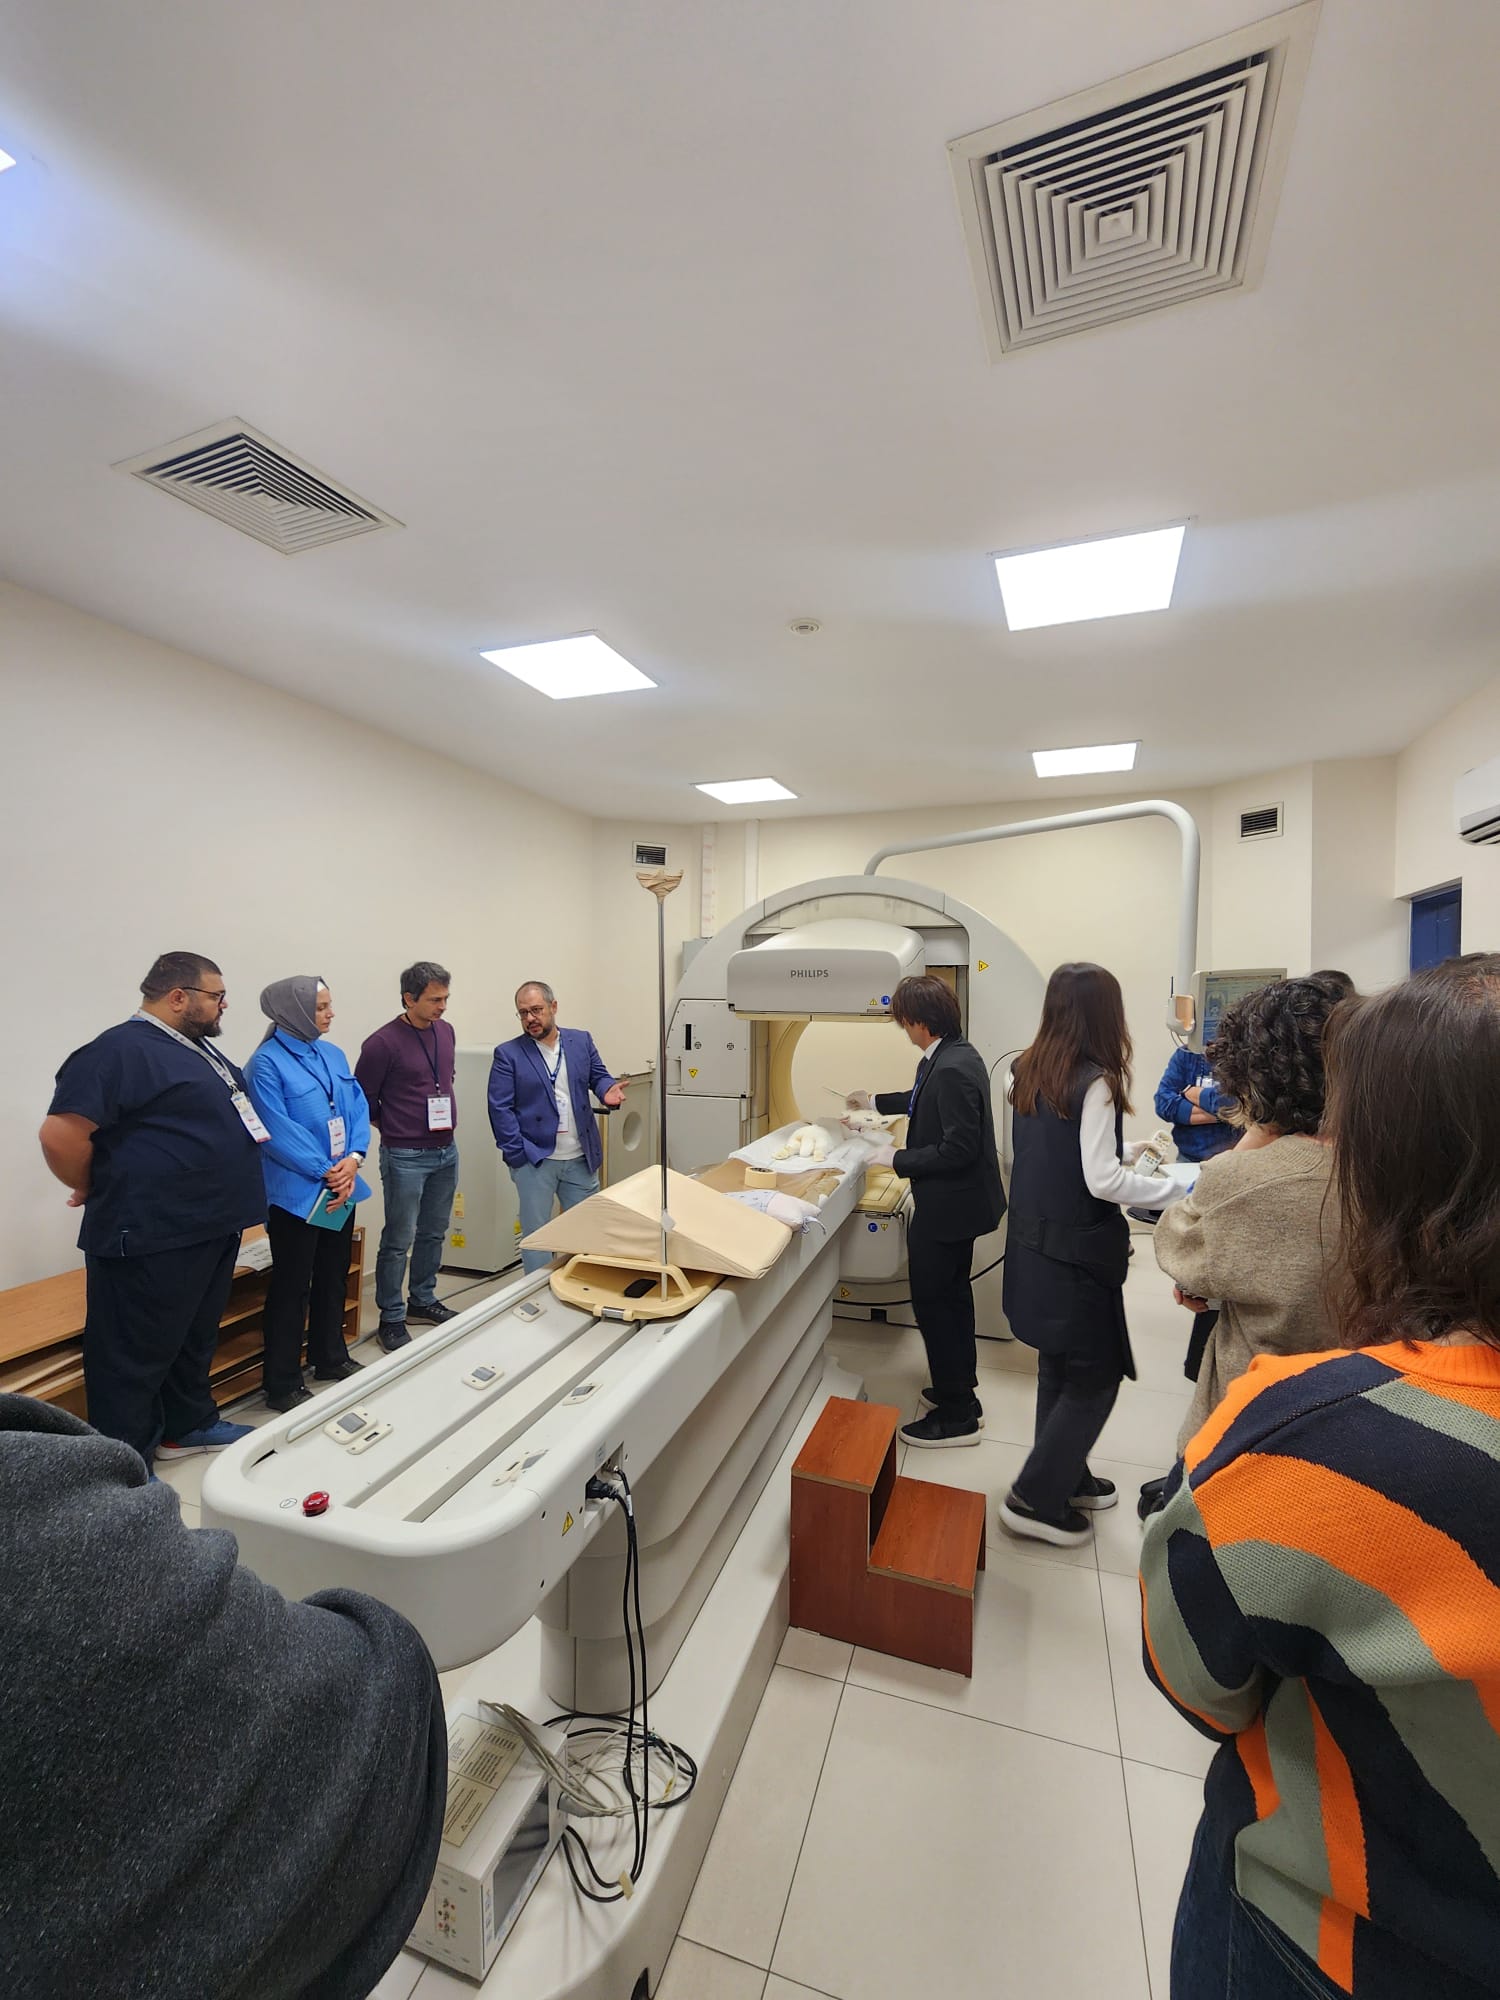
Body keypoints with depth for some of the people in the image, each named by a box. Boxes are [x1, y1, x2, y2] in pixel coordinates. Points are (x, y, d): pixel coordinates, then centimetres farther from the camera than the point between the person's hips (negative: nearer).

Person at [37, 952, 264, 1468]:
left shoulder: (198, 1047, 12)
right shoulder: (120, 1050, -17)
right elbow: (60, 1136, -21)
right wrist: (102, 1193, -6)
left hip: (213, 1228, 9)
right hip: (152, 1238, -9)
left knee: (196, 1338, 22)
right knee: (137, 1355, 6)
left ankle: (189, 1425, 39)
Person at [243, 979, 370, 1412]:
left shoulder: (333, 1055, 7)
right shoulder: (267, 1062, -14)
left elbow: (358, 1108, 4)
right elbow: (277, 1130, -19)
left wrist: (352, 1159, -11)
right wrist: (324, 1172, -18)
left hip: (341, 1187, 7)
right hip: (296, 1192, -7)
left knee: (334, 1278, 19)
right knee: (291, 1288, 5)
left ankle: (331, 1358, 36)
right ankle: (283, 1385, 20)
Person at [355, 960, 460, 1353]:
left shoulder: (446, 1032, 4)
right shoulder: (383, 1043, -15)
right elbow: (361, 1099, -6)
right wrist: (395, 1129, 1)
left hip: (446, 1151, 6)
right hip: (405, 1157, -6)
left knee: (434, 1233, 17)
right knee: (399, 1241, 4)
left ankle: (423, 1301, 34)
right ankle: (391, 1319, 18)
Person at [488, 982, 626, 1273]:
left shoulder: (581, 1041, 6)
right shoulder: (508, 1054, -4)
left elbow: (598, 1076, 12)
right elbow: (500, 1109, -7)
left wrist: (607, 1090, -13)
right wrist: (516, 1154, -13)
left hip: (581, 1158, 3)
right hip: (534, 1160, -3)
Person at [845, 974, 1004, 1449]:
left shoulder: (952, 1068, -28)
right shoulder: (953, 1055, 3)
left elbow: (958, 1148, -29)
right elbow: (927, 1101, 23)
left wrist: (897, 1159, -19)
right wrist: (876, 1102, 33)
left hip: (947, 1205, -10)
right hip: (958, 1201, 10)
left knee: (933, 1301, 4)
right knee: (953, 1294, 23)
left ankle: (956, 1416, 20)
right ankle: (961, 1389, 41)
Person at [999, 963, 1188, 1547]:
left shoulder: (1028, 1071, 4)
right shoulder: (1094, 1081, -20)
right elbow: (1101, 1182, -22)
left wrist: (1128, 1147, 21)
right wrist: (1178, 1189, -11)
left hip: (1035, 1244, 8)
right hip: (1075, 1253, -8)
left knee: (1060, 1368, 22)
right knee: (1095, 1378, 9)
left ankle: (1066, 1477, 39)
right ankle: (1036, 1499, 17)